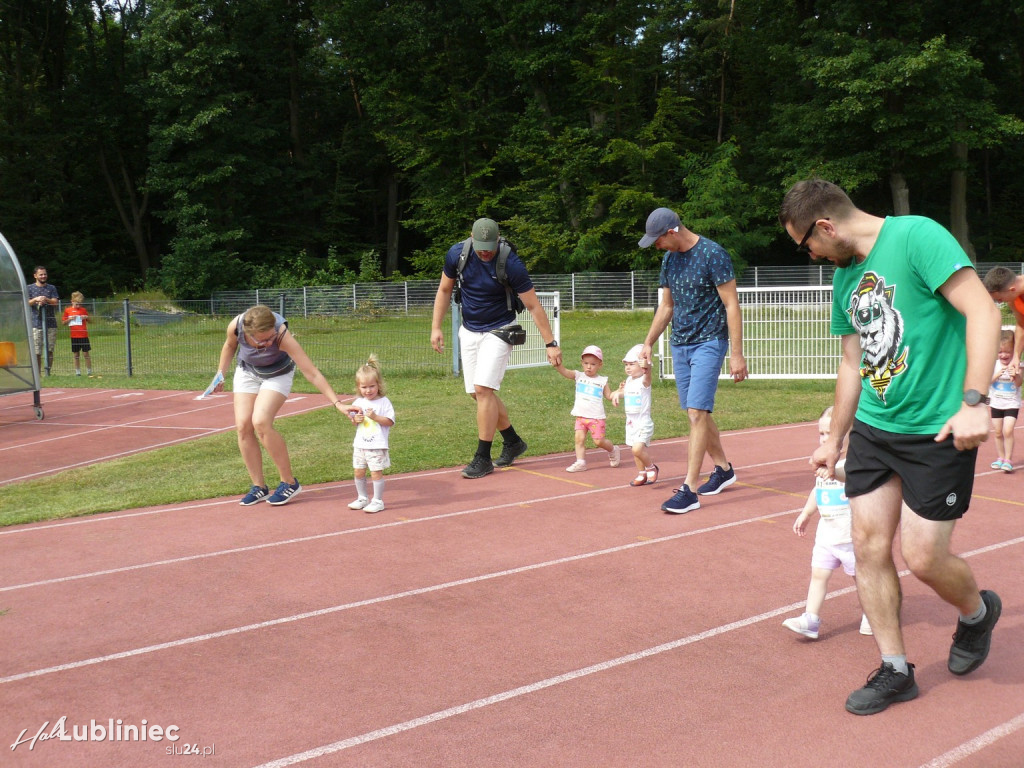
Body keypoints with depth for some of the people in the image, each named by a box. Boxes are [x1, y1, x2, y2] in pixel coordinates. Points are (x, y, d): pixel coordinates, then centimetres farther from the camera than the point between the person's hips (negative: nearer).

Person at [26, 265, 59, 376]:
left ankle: (48, 372, 8)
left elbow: (55, 302, 2)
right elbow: (27, 303, 0)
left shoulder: (51, 288, 13)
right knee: (37, 352, -5)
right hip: (36, 324, -2)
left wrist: (45, 299, -16)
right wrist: (36, 299, -17)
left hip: (51, 323, 2)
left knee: (50, 350, 1)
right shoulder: (30, 288, 10)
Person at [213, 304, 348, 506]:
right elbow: (230, 346, -3)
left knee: (260, 423, -23)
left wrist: (337, 403, -44)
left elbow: (312, 373, -39)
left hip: (278, 374, -4)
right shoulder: (236, 326, -30)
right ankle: (259, 487, 6)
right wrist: (220, 374, 1)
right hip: (247, 371, 4)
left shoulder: (282, 336, -39)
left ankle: (289, 483, -9)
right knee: (243, 426, -8)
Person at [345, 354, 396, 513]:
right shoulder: (358, 402, 7)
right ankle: (362, 498, 28)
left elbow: (390, 422, -10)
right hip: (360, 445, 5)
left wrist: (375, 417, -21)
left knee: (376, 473, -3)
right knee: (359, 472, 11)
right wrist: (354, 419, -6)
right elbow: (352, 419, 16)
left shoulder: (384, 402, -7)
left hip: (377, 445, -5)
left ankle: (378, 501, 9)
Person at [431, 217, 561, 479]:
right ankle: (513, 442, 26)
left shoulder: (511, 264, -22)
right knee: (478, 393, 7)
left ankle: (483, 458, -6)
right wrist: (436, 327, 1)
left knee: (483, 389, -15)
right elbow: (444, 290, 6)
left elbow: (533, 306, -16)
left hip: (498, 331, -5)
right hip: (469, 330, 5)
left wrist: (550, 343, -16)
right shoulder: (457, 254, -10)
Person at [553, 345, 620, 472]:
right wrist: (557, 363, -30)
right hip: (581, 416, 2)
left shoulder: (602, 381, 2)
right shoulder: (579, 376, 3)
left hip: (596, 417, -2)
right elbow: (564, 371, -11)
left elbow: (609, 396, 6)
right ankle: (580, 462, 0)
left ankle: (613, 450, 26)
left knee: (599, 441, -2)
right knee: (579, 439, -6)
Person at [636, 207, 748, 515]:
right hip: (679, 345, 7)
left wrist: (736, 354, -16)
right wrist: (648, 344, 14)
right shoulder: (669, 258, 9)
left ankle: (690, 489, -11)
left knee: (697, 412, -13)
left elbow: (732, 305, -13)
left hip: (709, 342, -7)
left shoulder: (712, 254, -13)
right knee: (697, 412, 11)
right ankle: (723, 469, 29)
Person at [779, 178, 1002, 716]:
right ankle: (894, 670, 20)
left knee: (922, 557, -3)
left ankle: (978, 612, 32)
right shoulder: (844, 276, 12)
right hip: (873, 428, 7)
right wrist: (833, 440, 25)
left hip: (937, 431, -7)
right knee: (869, 546, 4)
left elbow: (982, 311, -19)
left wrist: (973, 403, -25)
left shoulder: (915, 236, -13)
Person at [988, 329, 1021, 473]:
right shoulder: (994, 364, -3)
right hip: (996, 404, 3)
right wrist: (998, 373, -28)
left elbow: (1019, 383, -17)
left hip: (1012, 404, -3)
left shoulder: (1015, 365, -9)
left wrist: (1015, 375, -38)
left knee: (1008, 431, -15)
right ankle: (1000, 457, 25)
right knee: (998, 432, 10)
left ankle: (1008, 460, -6)